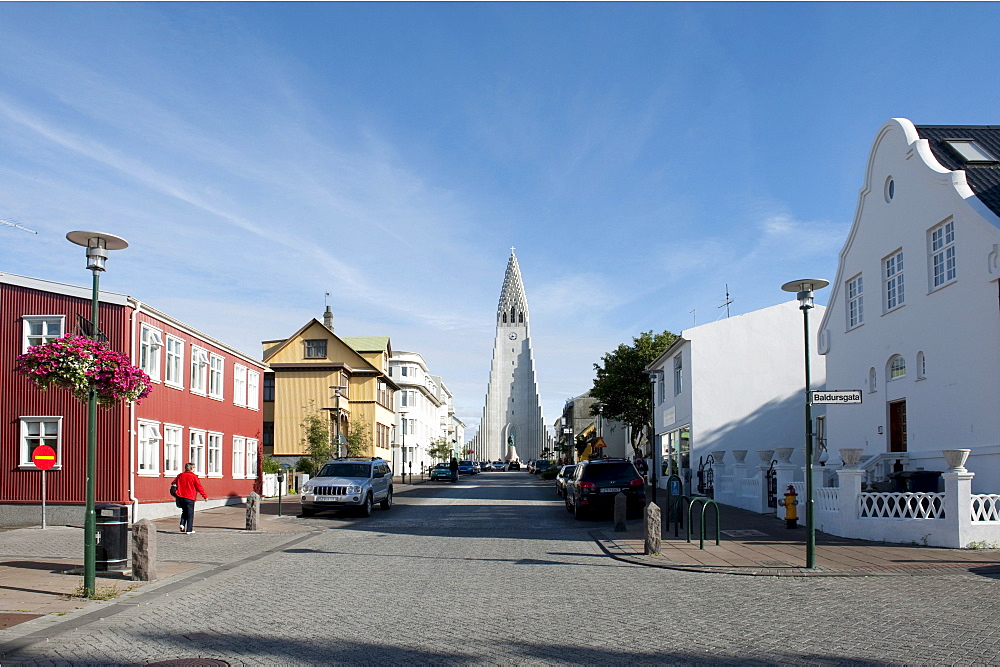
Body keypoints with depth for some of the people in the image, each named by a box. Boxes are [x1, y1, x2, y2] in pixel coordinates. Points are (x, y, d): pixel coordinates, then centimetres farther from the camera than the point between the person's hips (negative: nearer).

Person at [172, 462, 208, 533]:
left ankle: (182, 524, 3)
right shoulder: (194, 476, -8)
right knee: (190, 514, 3)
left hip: (180, 497, 5)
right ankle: (189, 530, 4)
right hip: (189, 498, -5)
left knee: (184, 512, 23)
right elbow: (199, 487, -6)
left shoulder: (180, 475, 7)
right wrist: (205, 496, 3)